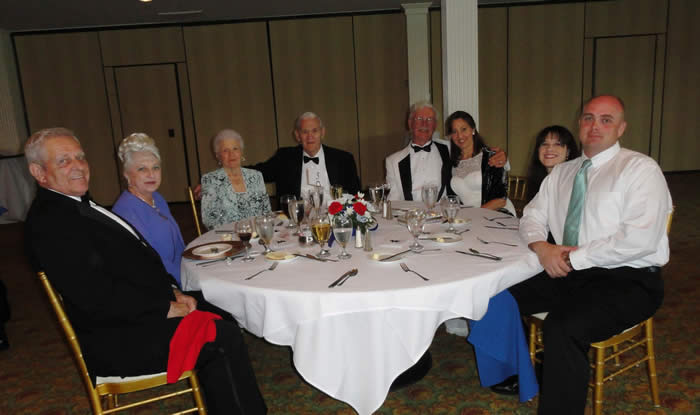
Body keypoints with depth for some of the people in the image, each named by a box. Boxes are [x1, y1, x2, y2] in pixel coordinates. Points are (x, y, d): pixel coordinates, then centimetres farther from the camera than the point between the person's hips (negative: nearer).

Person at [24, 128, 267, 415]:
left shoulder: (80, 206, 15)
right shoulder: (47, 223, -15)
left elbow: (134, 264, 17)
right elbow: (96, 297, -22)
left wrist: (173, 291, 4)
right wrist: (166, 308, -15)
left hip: (138, 315, 9)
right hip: (117, 340, -9)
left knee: (220, 323, -2)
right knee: (225, 338, -17)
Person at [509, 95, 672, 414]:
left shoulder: (640, 169, -7)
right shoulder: (561, 173, 14)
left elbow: (639, 239, -19)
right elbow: (532, 216, 16)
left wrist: (574, 258, -16)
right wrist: (542, 247, -6)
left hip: (627, 280, -6)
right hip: (570, 273, 6)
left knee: (563, 327, -33)